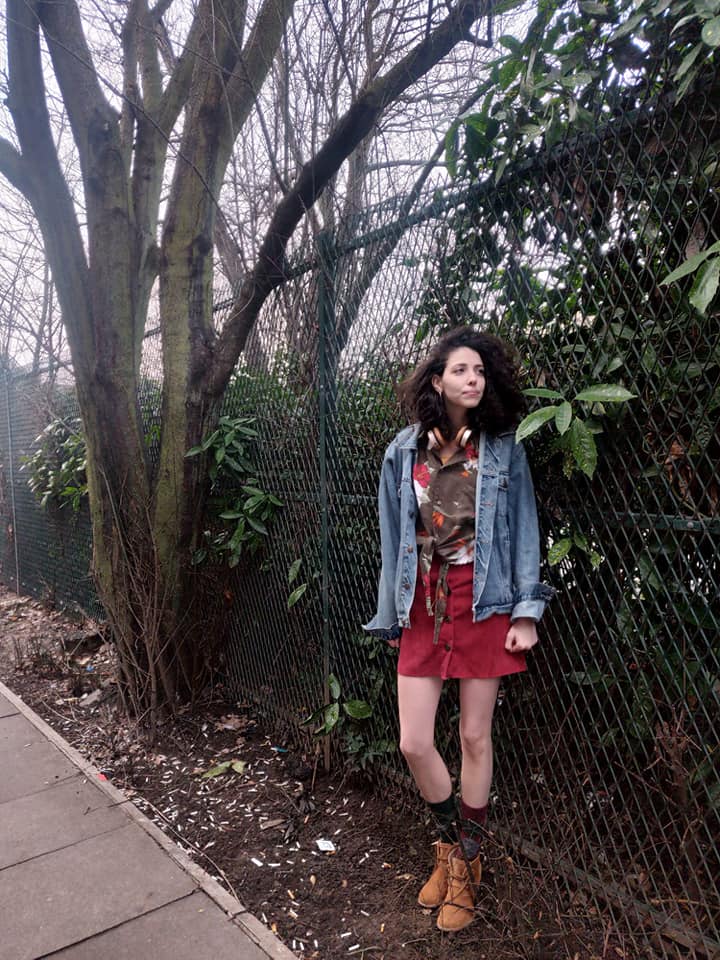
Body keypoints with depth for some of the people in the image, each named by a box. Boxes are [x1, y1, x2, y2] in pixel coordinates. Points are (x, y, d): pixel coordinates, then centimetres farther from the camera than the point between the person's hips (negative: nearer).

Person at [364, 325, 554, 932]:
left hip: (484, 605, -1)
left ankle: (465, 862, 33)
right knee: (414, 744, 3)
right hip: (423, 607, 2)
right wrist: (392, 618, 10)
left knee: (475, 738, 9)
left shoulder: (502, 448, 0)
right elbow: (394, 538, 7)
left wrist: (527, 611, -6)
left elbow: (523, 528, 0)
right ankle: (451, 841, 33)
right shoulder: (404, 452, 3)